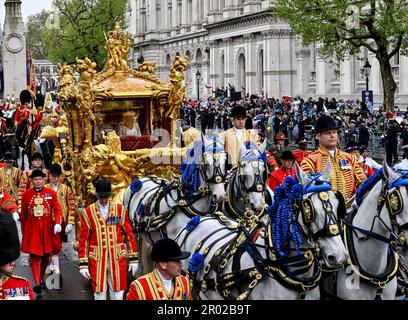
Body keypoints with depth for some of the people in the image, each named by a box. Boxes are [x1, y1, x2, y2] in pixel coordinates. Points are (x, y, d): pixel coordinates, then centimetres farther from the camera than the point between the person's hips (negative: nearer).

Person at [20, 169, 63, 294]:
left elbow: (57, 209, -4)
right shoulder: (26, 195, -1)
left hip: (47, 228, 1)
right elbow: (23, 214, 8)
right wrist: (23, 230, 13)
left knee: (46, 255, 13)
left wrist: (58, 223, -19)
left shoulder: (51, 193, -1)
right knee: (34, 255, -7)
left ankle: (42, 278, 32)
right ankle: (37, 283, -11)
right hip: (32, 229, -1)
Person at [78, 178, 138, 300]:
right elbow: (83, 239, 1)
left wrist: (133, 258, 4)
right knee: (99, 294, 5)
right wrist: (83, 263, -3)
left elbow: (129, 235, 6)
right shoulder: (88, 212, -1)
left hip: (117, 258, 1)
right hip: (97, 259, -1)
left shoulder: (120, 209, 3)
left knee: (118, 294, 6)